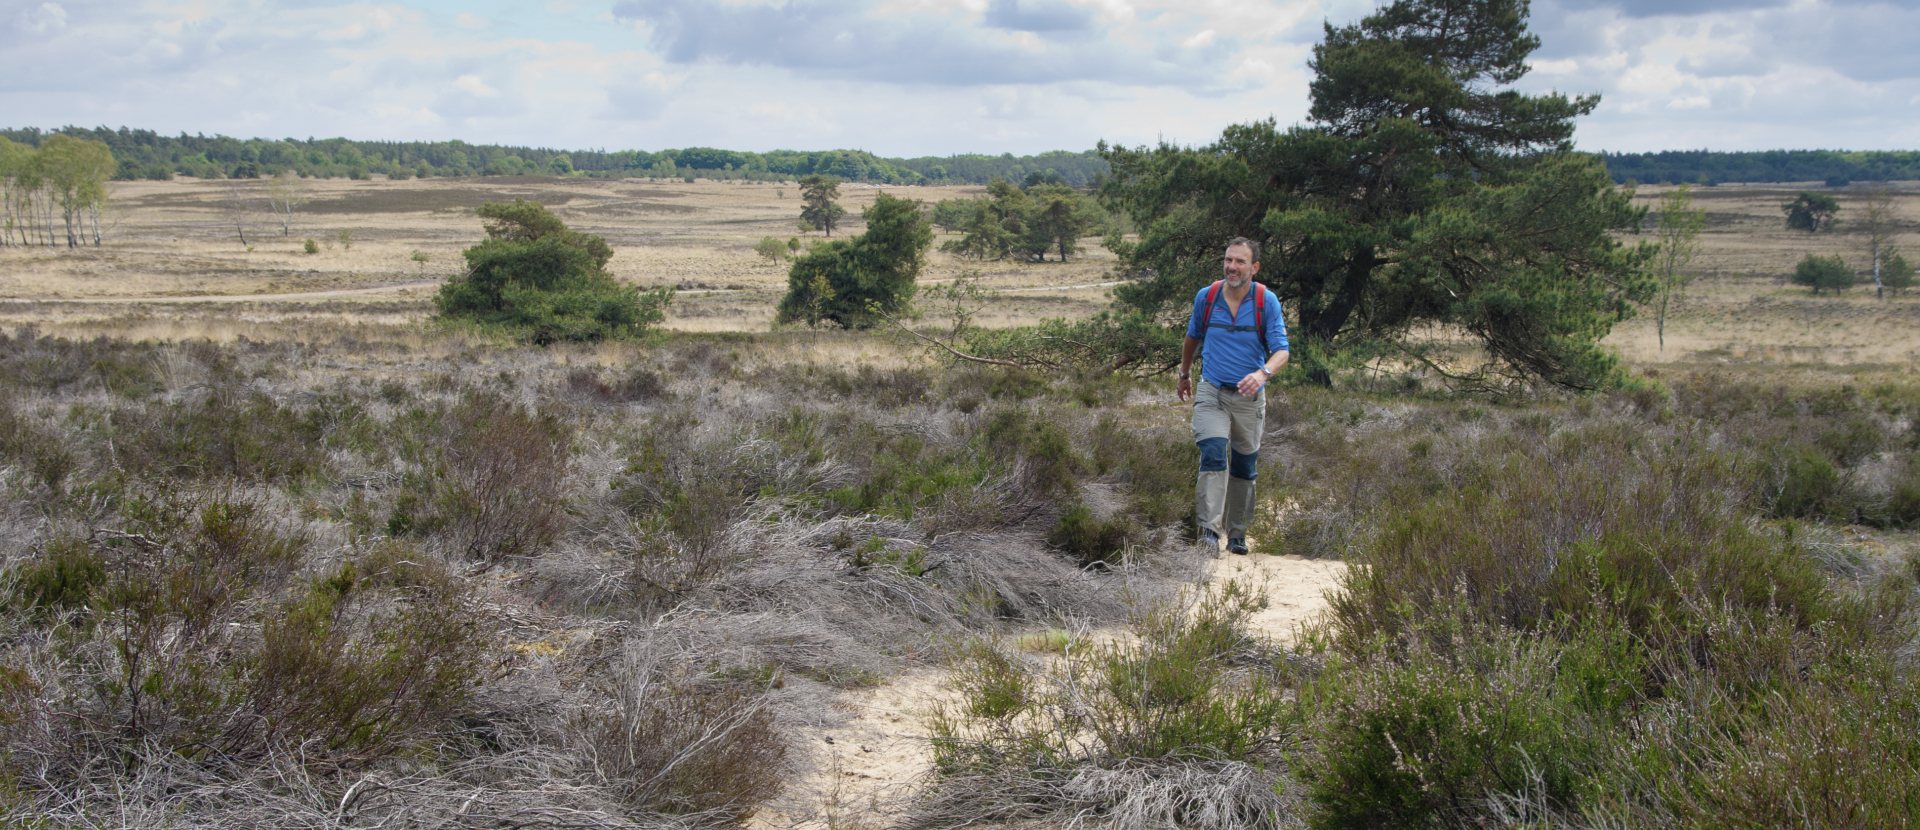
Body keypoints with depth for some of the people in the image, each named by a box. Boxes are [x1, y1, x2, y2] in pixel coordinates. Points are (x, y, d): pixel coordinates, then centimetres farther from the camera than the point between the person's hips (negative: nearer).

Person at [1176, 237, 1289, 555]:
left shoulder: (1267, 302, -8)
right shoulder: (1206, 297, -2)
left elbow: (1281, 351, -12)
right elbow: (1192, 338, 17)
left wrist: (1263, 373, -33)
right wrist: (1184, 375, 27)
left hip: (1249, 397, 0)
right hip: (1211, 392, 0)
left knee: (1244, 466, 11)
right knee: (1213, 454, -21)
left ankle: (1237, 532, 26)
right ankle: (1210, 529, -26)